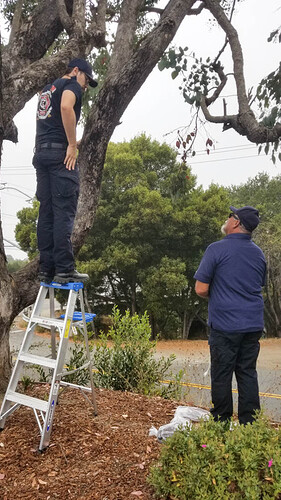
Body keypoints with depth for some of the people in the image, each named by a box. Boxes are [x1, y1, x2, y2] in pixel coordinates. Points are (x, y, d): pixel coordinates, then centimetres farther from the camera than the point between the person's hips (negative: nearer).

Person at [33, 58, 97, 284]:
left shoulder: (47, 89, 28)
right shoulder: (71, 85, 2)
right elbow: (66, 107, -20)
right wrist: (72, 145, -18)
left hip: (41, 153, 8)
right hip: (61, 154, -8)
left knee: (46, 213, 5)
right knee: (64, 213, -10)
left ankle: (46, 269, 4)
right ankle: (64, 269, -12)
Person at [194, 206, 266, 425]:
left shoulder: (217, 249, -10)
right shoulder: (259, 253, 10)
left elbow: (201, 289, -12)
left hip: (225, 325, -5)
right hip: (253, 325, 6)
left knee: (221, 375, 3)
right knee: (248, 373, 11)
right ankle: (249, 424, 14)